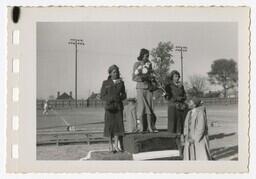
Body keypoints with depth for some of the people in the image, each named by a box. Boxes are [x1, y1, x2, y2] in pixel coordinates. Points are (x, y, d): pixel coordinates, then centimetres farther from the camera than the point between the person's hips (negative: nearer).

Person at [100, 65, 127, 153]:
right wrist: (112, 98, -15)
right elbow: (102, 96, -2)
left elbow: (124, 95, 11)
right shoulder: (105, 83, 1)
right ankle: (111, 145, 10)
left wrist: (120, 97, -12)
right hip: (109, 106, -2)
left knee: (118, 125, -9)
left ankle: (116, 145, -8)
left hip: (119, 106, 2)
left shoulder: (121, 82, 9)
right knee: (110, 126, 0)